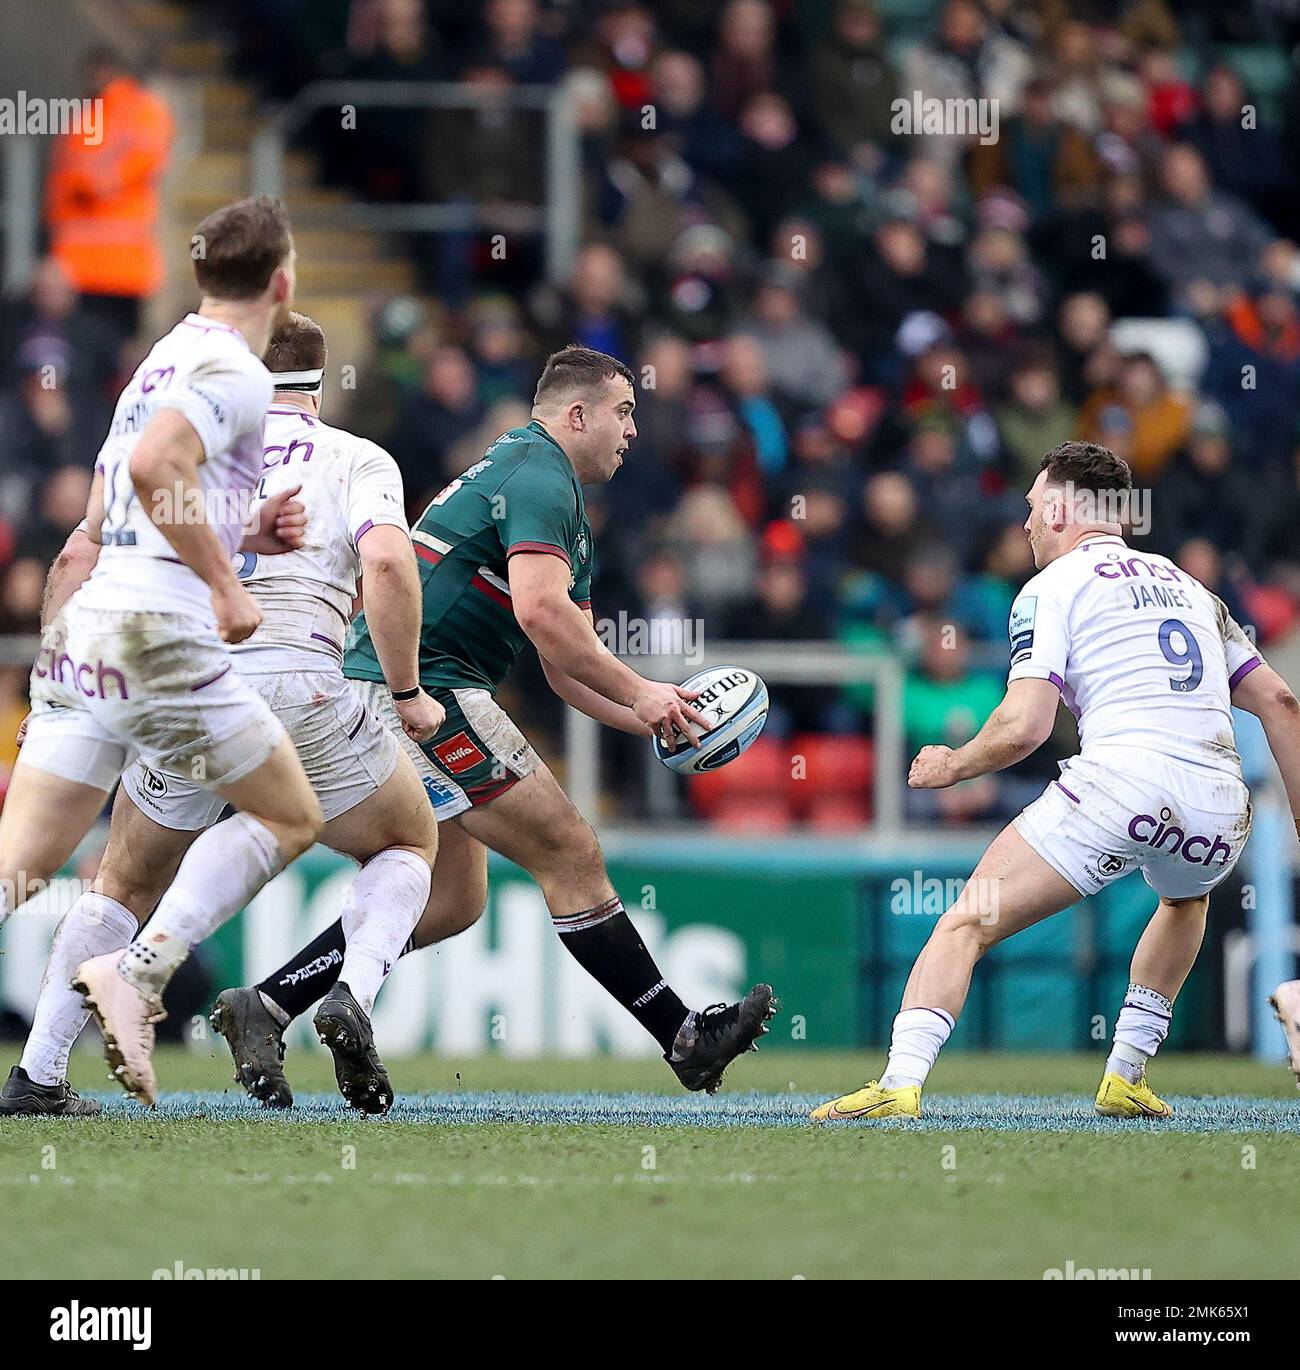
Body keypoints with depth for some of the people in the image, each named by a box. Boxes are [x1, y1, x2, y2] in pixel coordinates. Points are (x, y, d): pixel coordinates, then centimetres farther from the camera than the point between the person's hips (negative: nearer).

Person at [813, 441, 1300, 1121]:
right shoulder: (1187, 585, 27)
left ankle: (900, 1084, -18)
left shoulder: (1052, 587, 8)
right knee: (1185, 899, 40)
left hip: (1119, 779, -6)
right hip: (1218, 804, 6)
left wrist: (952, 765, 14)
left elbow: (1024, 727, -4)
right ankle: (1126, 1078, 33)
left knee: (965, 926, 1)